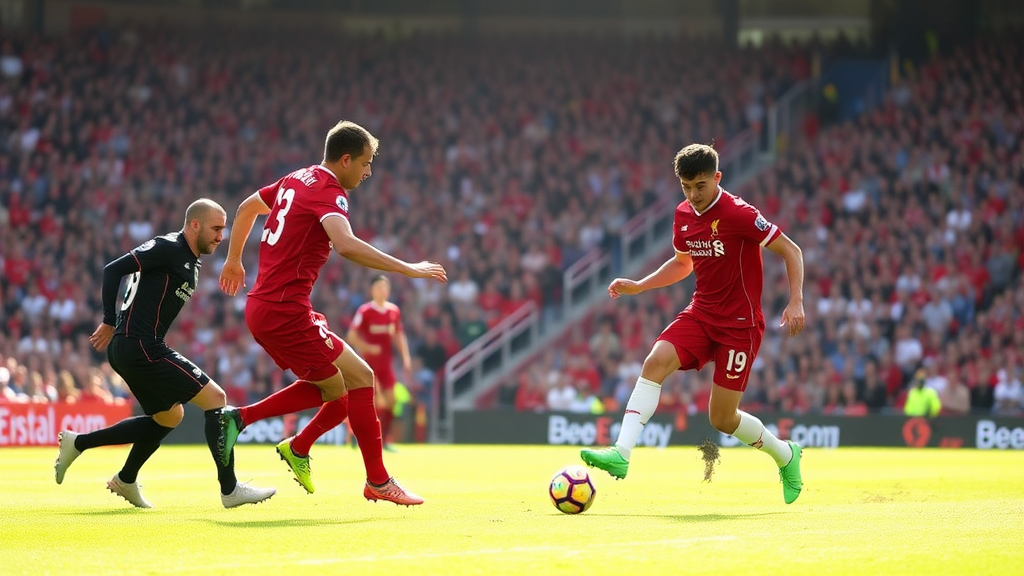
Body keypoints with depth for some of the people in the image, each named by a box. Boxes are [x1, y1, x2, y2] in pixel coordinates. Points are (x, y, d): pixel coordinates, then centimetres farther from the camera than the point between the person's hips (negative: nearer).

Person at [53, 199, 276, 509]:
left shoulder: (190, 263, 18)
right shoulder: (168, 248, -11)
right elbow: (114, 270, -16)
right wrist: (110, 322, -15)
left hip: (130, 350, 11)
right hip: (139, 347, -11)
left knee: (169, 416, 23)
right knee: (215, 398, -10)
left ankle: (78, 443, 25)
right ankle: (230, 489, -7)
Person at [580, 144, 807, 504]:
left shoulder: (738, 214, -17)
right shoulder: (683, 215, 5)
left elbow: (790, 251, -11)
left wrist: (796, 302, -21)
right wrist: (638, 286, 13)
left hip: (740, 323, -6)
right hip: (701, 314, 6)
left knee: (722, 418, -2)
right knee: (656, 361, -22)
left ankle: (785, 454, 26)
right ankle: (621, 453, -29)